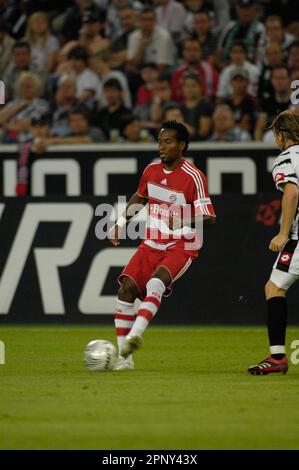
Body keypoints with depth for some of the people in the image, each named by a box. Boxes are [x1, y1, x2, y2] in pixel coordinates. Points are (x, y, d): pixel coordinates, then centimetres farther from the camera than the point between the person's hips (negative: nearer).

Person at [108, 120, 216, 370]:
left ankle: (136, 333, -48)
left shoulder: (194, 177, -13)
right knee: (127, 288, -11)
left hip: (181, 247, -6)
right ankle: (123, 357, -8)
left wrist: (183, 221, -29)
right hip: (152, 244, 6)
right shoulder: (151, 171, 7)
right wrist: (122, 221, 19)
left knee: (155, 284, -33)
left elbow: (208, 216, -15)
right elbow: (139, 197, 27)